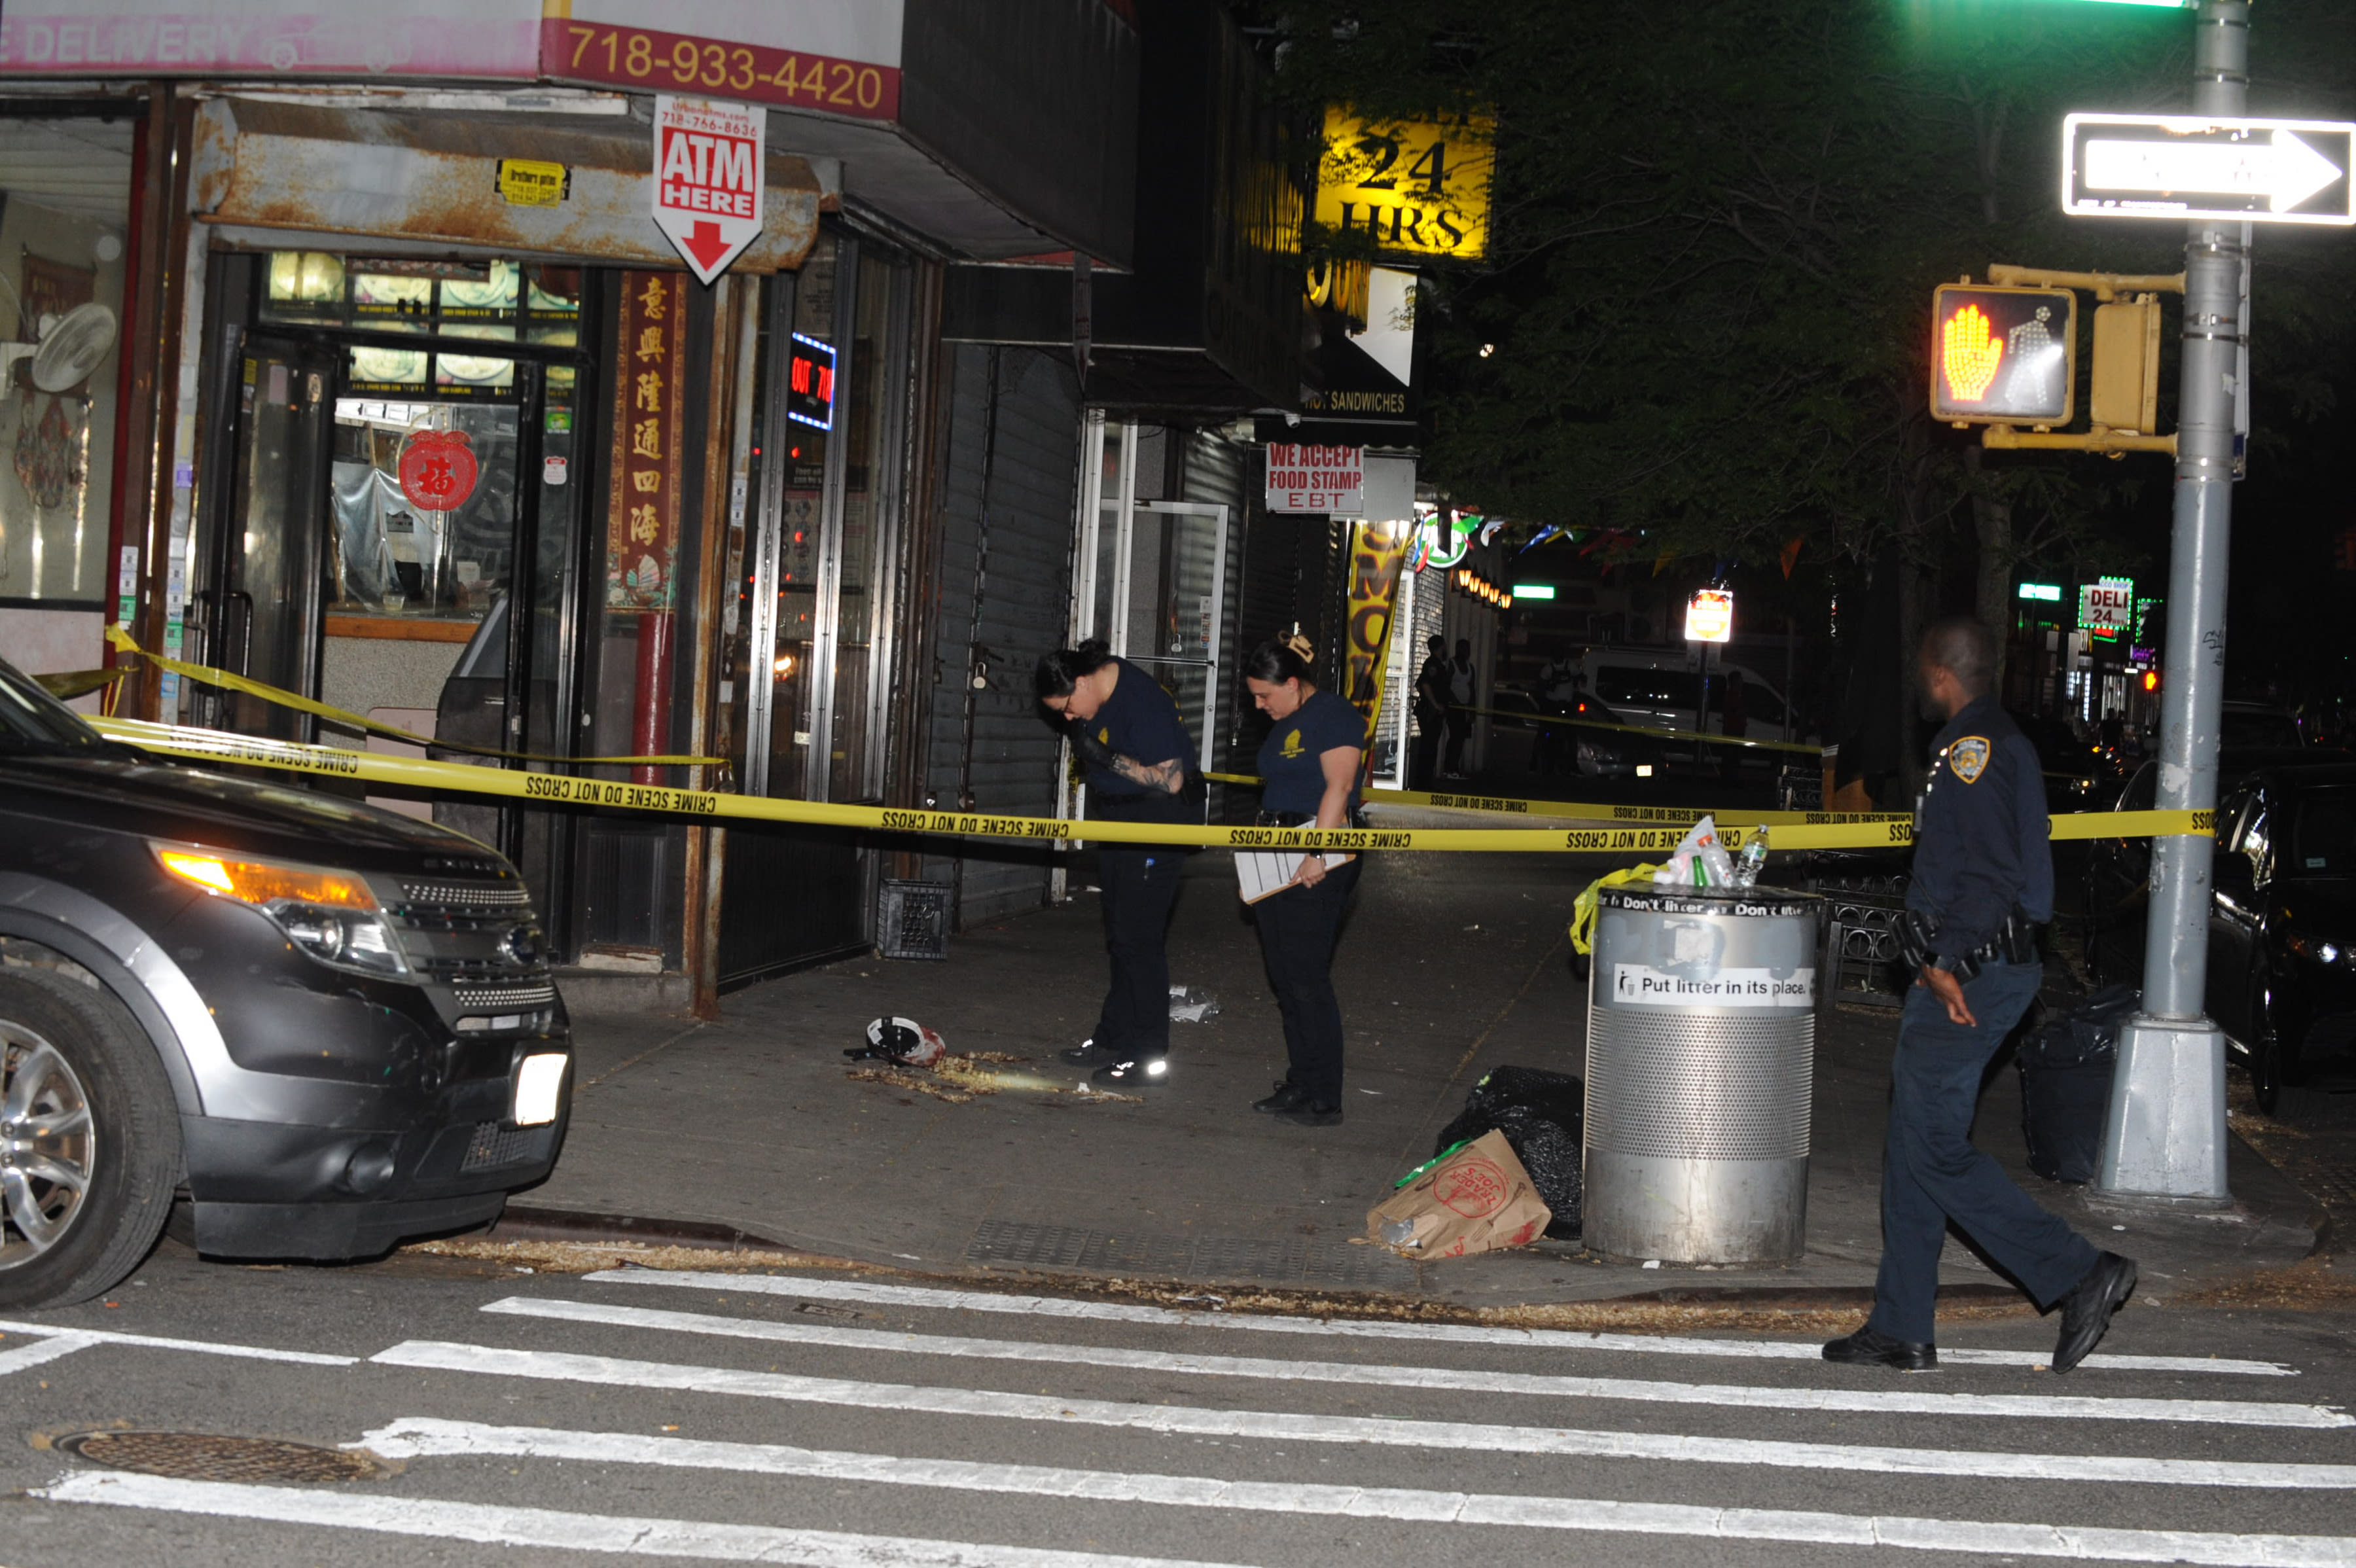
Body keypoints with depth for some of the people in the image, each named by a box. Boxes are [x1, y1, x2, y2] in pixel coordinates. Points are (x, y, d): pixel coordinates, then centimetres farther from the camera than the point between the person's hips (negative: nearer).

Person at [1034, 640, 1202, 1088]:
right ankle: (1113, 1038, 22)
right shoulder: (1098, 688, 3)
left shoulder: (1141, 700, -25)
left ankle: (1149, 1057, -7)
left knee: (1138, 936, -11)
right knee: (1118, 932, 13)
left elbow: (1171, 780, -26)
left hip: (1161, 818, -10)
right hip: (1118, 815, 10)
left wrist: (1108, 758, -26)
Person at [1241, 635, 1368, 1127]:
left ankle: (1324, 1099, -4)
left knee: (1307, 975, -9)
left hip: (1321, 857, -10)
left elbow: (1339, 786, -18)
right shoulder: (1284, 724, 19)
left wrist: (1318, 854, -24)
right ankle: (1299, 1084, 19)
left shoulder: (1334, 716, -10)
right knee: (1283, 974, 11)